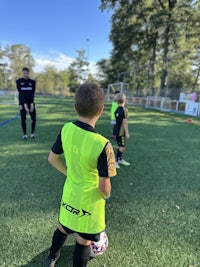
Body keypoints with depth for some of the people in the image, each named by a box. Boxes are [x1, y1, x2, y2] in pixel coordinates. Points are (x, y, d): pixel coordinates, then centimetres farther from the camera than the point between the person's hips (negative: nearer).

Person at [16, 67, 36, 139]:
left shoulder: (32, 82, 4)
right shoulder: (19, 81, 0)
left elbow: (33, 93, -3)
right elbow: (20, 93, -9)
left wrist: (32, 103, -15)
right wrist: (25, 104, -19)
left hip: (31, 102, 1)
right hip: (22, 102, -1)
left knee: (34, 118, -5)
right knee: (23, 118, -5)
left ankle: (32, 133, 14)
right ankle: (25, 134, 10)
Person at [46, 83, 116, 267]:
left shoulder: (66, 130, -15)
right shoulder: (102, 144, -31)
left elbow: (52, 158, -2)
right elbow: (103, 186, -24)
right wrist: (106, 195, -1)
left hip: (69, 194, 6)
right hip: (89, 201, -6)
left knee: (63, 227, 32)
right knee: (84, 241, 20)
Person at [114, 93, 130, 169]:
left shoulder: (117, 110, 7)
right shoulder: (124, 110, -17)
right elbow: (124, 122, -18)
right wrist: (127, 132, -13)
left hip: (117, 131, 9)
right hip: (121, 132, -9)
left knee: (121, 146, 20)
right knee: (122, 147, -2)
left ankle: (121, 159, 33)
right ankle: (115, 162, 1)